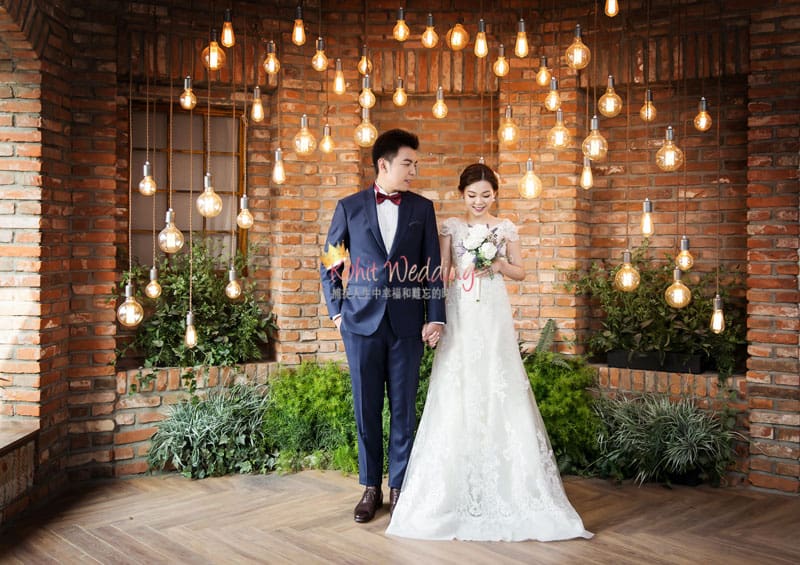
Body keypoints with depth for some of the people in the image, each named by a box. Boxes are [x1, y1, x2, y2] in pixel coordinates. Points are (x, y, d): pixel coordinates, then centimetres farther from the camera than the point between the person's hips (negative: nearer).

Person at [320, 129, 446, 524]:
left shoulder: (422, 208, 6)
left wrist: (435, 317, -3)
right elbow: (329, 264, 11)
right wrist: (336, 311, 4)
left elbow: (433, 267, 4)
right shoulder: (349, 207, 5)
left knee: (403, 408, 6)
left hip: (407, 323, 1)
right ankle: (370, 487, 19)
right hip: (362, 321, 0)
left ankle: (399, 487, 19)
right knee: (367, 408, 6)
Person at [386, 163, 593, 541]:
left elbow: (520, 272, 12)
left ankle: (503, 481, 8)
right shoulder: (451, 227, 6)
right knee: (457, 394, -2)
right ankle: (457, 487, 9)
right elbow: (441, 273, 5)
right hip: (460, 315, 0)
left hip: (493, 316, 0)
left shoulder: (505, 228, 8)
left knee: (498, 392, -4)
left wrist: (498, 265, -8)